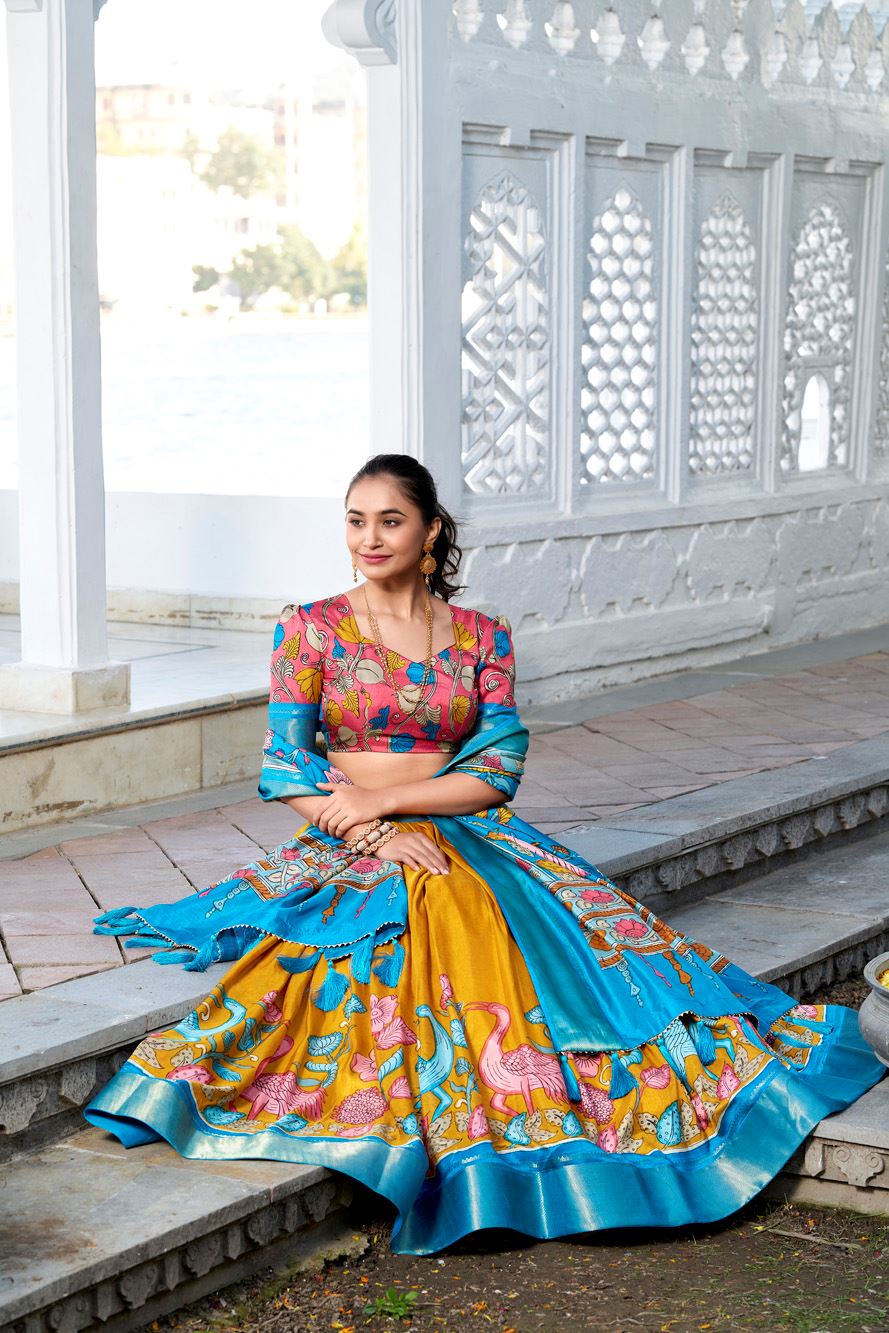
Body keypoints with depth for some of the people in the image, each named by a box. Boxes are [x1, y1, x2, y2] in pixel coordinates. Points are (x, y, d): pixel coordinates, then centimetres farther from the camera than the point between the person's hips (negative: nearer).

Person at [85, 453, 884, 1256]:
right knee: (451, 912, -35)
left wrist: (383, 799, -13)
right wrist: (375, 835, -17)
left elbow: (497, 770, -1)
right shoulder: (310, 630, 5)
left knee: (590, 928, -25)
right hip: (349, 853, -3)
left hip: (467, 835, 3)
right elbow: (285, 768, -2)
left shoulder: (482, 638, 9)